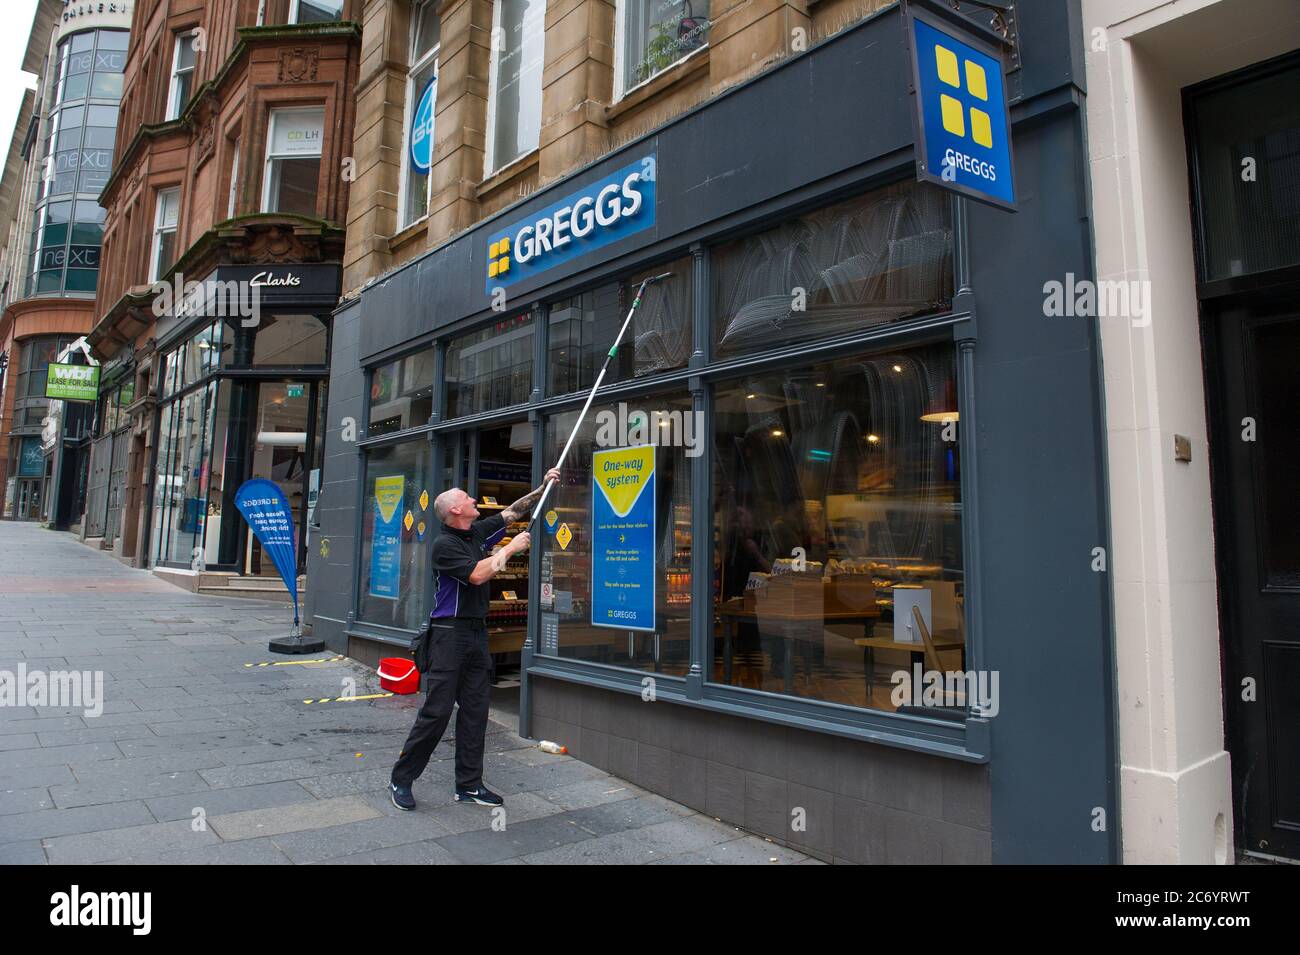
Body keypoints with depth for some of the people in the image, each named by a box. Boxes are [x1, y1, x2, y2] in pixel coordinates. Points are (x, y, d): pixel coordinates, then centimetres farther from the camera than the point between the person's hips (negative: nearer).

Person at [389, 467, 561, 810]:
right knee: (437, 711, -5)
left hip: (477, 633, 8)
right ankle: (401, 779, 10)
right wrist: (510, 549, -11)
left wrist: (543, 488, 18)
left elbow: (512, 512, 22)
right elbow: (477, 575, -21)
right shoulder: (445, 544, -11)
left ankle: (469, 784, 16)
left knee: (475, 712, 8)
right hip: (450, 633, -8)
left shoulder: (477, 532, 12)